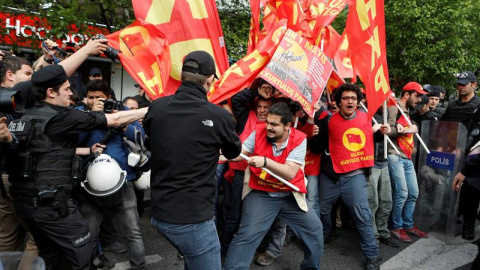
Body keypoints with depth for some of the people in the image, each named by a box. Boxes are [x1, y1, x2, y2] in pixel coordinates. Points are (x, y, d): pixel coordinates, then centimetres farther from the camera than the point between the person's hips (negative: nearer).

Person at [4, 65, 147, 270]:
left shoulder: (26, 116, 8)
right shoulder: (61, 117, -14)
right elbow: (115, 120, -12)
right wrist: (151, 110, -4)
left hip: (24, 200, 9)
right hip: (50, 202, -9)